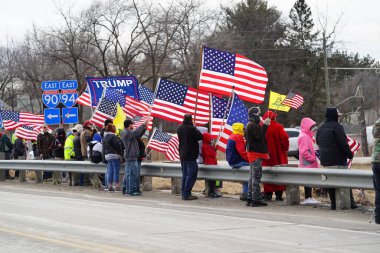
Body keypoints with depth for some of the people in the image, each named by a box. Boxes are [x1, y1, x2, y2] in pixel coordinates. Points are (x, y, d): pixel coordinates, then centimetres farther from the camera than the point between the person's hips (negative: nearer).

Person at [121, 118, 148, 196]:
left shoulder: (127, 133, 16)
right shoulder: (127, 133, -14)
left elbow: (138, 135, 17)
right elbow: (135, 132, -28)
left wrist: (144, 128, 6)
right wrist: (143, 125, -24)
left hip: (129, 157, 10)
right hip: (131, 157, -10)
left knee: (128, 175, 12)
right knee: (133, 174, -9)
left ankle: (128, 190, 17)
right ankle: (132, 190, -9)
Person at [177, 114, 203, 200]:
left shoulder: (179, 128, 6)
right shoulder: (191, 128, -18)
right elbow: (200, 137, -11)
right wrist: (196, 130, 6)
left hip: (182, 155, 8)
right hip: (190, 156, -8)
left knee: (185, 174, 15)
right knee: (192, 175, -4)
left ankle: (183, 193, 17)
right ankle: (186, 194, -9)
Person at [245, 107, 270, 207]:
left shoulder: (250, 125, 17)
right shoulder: (253, 126, -15)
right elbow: (260, 137, -22)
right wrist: (265, 125, -20)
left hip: (253, 153, 11)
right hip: (256, 154, -11)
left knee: (252, 177, 13)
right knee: (256, 177, -10)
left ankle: (250, 199, 16)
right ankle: (256, 199, -11)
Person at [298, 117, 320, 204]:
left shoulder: (307, 136, 19)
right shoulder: (304, 137, -14)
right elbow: (304, 152, -22)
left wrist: (315, 153, 8)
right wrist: (312, 158, -17)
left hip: (310, 164, 10)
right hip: (307, 164, -10)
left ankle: (309, 197, 19)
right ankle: (307, 198, -4)